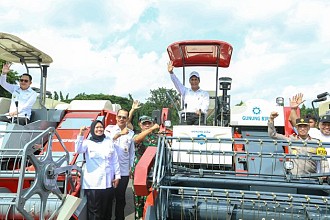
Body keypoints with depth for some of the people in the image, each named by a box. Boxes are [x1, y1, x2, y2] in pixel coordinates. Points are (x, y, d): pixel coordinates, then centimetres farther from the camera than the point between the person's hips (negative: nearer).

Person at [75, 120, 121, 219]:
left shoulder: (109, 141, 11)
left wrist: (117, 175, 8)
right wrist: (81, 135, -30)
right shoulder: (88, 142, 2)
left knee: (107, 210, 11)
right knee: (94, 211, -2)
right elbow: (78, 150, -19)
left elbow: (115, 160, 12)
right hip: (93, 183, -3)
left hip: (108, 182, 3)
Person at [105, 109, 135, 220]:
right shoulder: (110, 128, 4)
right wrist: (119, 134, -25)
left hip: (124, 171, 1)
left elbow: (132, 152, 12)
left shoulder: (130, 133, 8)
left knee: (120, 197, 9)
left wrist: (131, 167, 12)